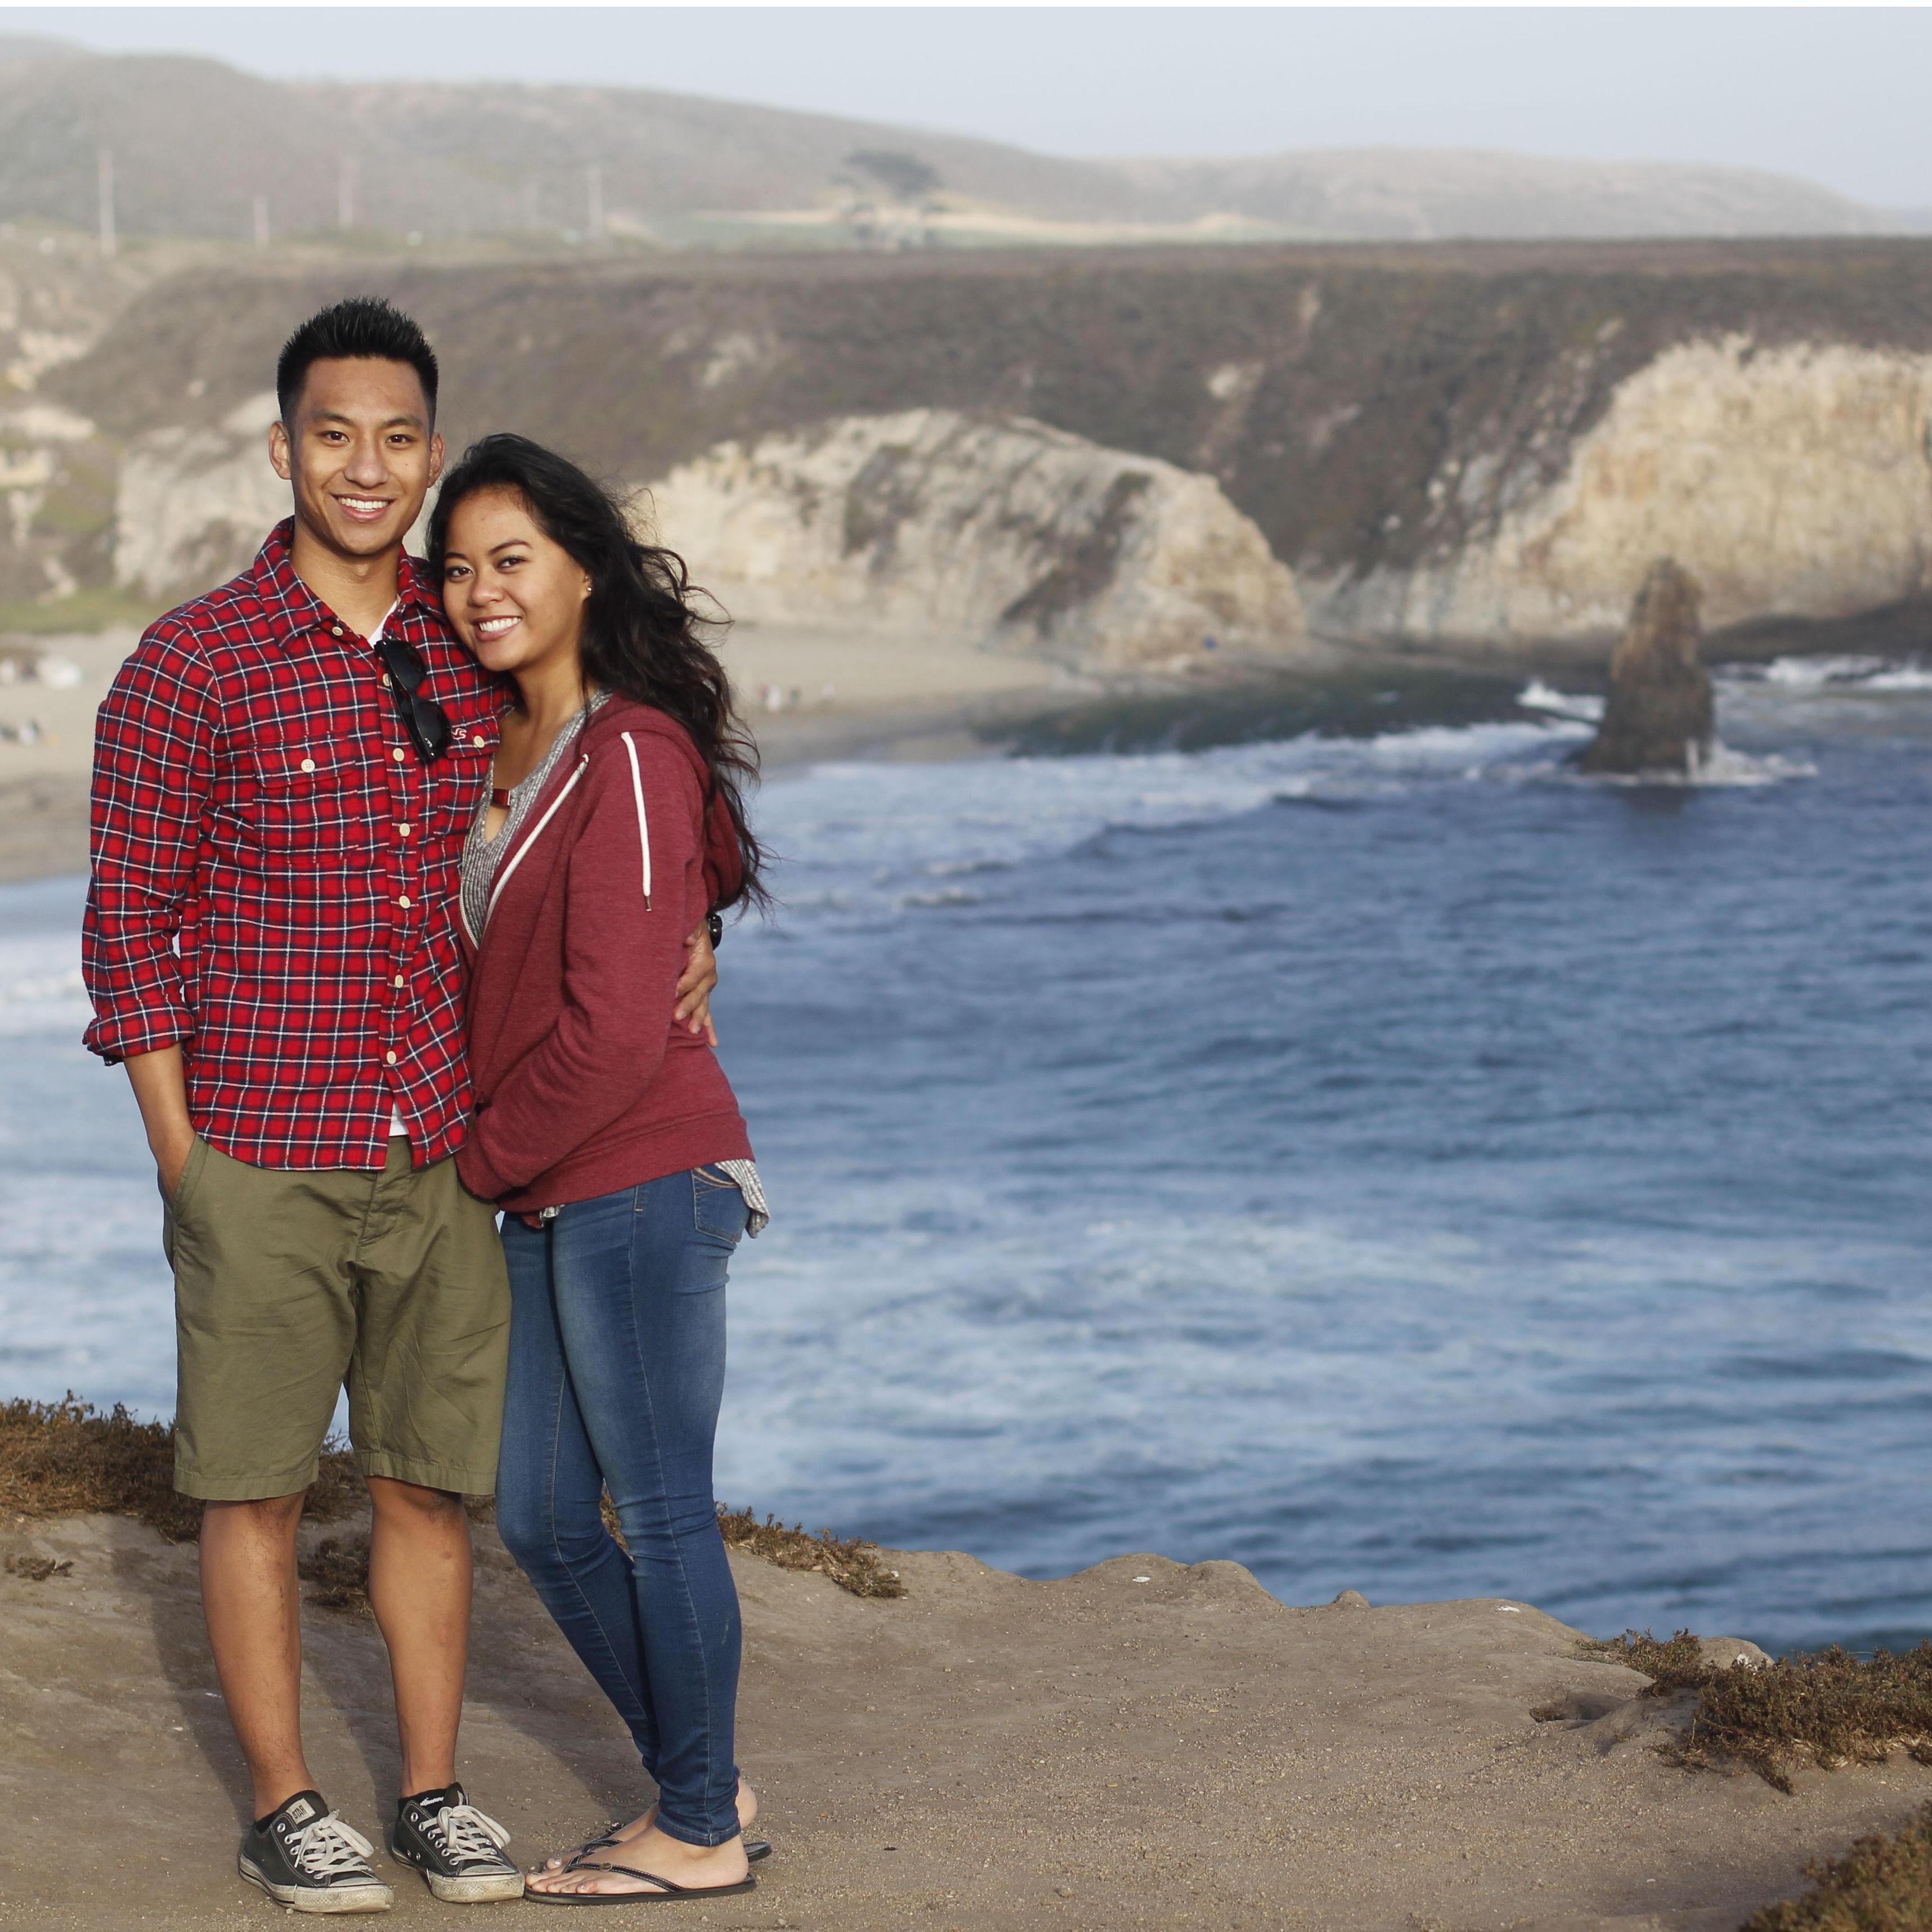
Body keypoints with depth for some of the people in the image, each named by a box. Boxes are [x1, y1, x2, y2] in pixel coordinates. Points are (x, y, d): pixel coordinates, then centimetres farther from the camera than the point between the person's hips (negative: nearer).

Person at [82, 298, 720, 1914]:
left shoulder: (473, 657, 6)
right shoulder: (193, 667, -8)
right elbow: (129, 924, -5)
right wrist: (181, 1164, -7)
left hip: (440, 1155, 4)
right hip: (261, 1157, -4)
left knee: (433, 1477, 10)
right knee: (258, 1486, 4)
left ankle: (434, 1792, 21)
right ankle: (285, 1809, 16)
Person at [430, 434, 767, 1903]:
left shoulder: (630, 759, -15)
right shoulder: (507, 746, 13)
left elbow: (615, 1026, -18)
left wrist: (484, 1157, -8)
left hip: (638, 1183, -9)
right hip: (545, 1197, 9)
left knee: (659, 1511, 1)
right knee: (542, 1518, 14)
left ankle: (699, 1834, 14)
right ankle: (705, 1779, 28)